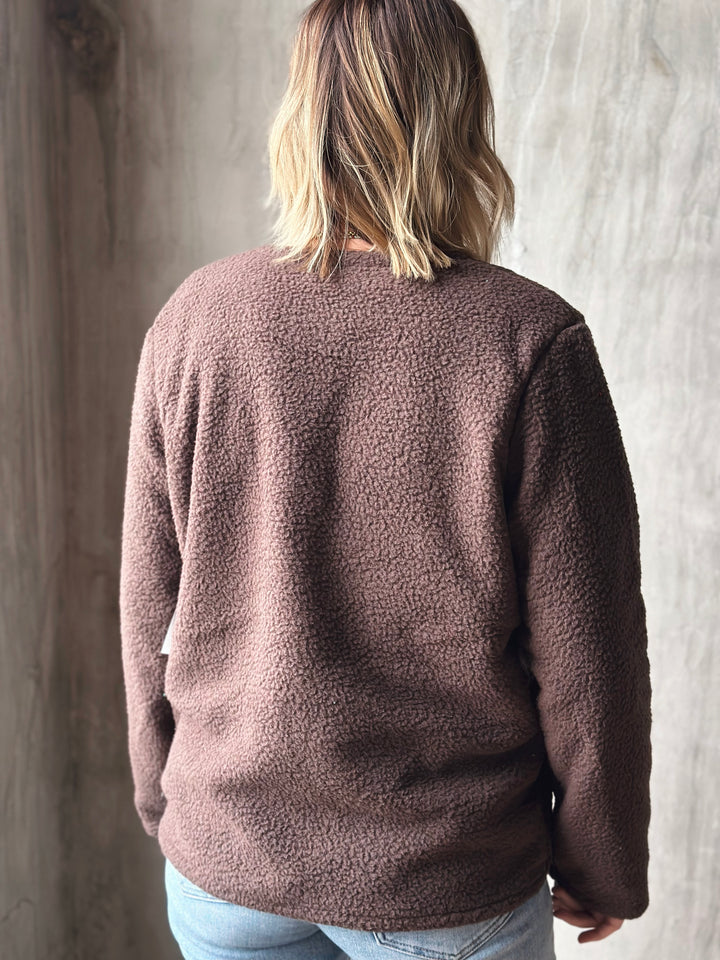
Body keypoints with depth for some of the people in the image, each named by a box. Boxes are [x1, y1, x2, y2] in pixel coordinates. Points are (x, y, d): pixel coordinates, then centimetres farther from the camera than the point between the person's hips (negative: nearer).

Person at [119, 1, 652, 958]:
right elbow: (585, 654, -13)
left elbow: (152, 610, -3)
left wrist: (167, 802, 14)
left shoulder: (193, 319, -11)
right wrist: (602, 870, 4)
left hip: (225, 858, 3)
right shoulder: (532, 345, -19)